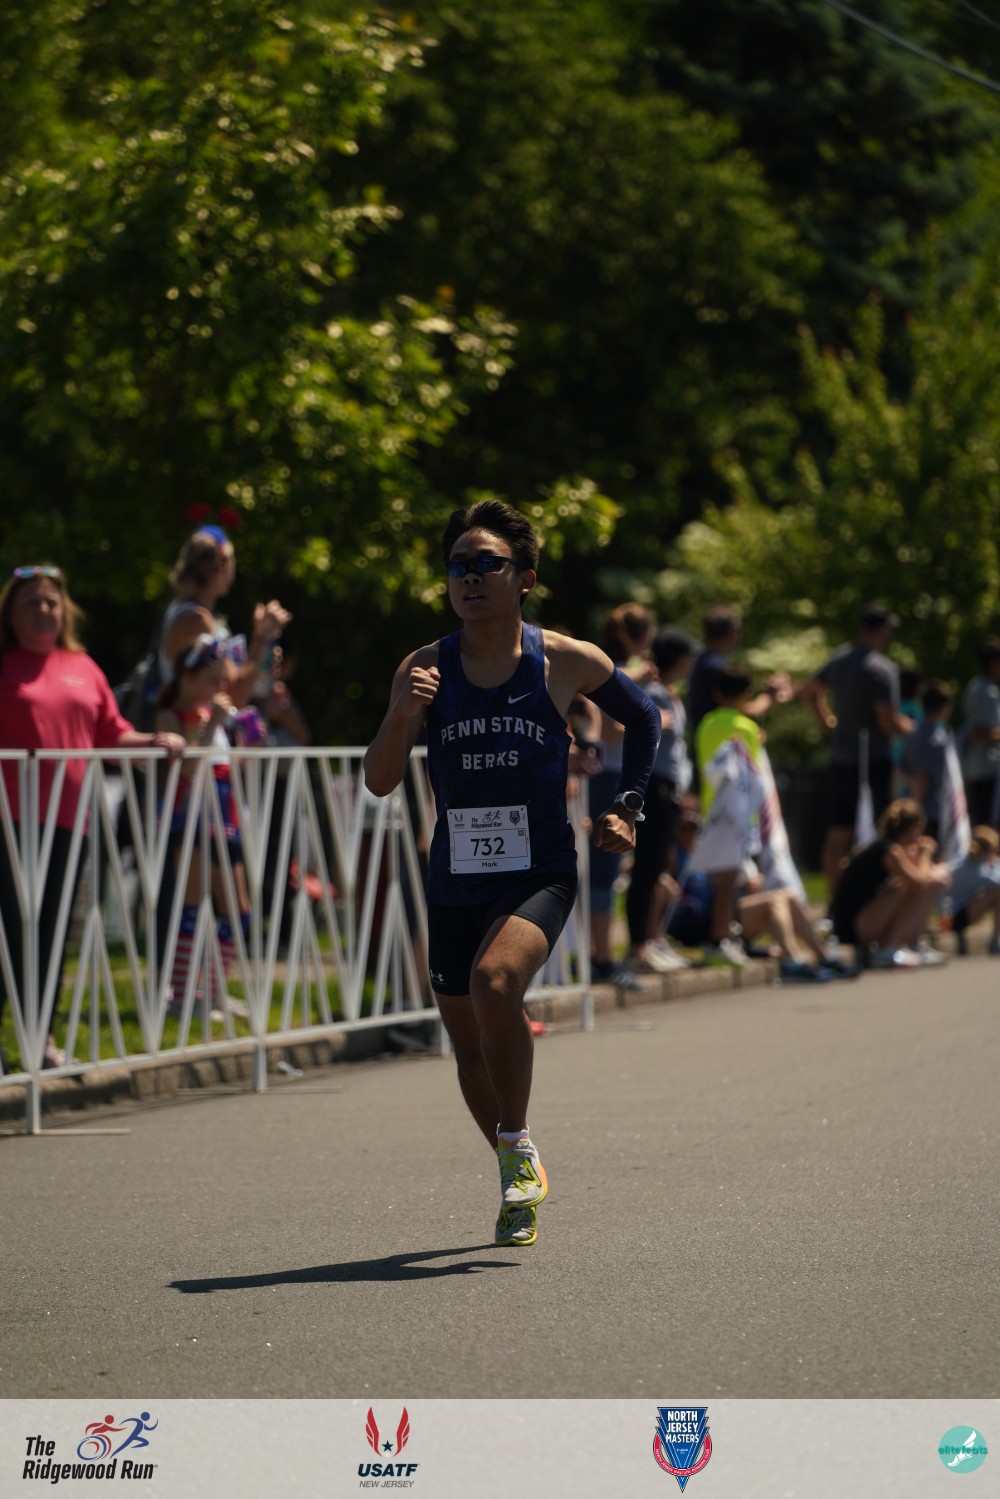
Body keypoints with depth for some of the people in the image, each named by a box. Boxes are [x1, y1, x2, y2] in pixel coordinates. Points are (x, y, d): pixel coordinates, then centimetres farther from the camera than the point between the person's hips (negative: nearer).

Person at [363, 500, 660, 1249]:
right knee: (469, 1041, 10)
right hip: (455, 880, 3)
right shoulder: (425, 669, -3)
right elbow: (379, 782, -9)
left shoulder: (567, 663, -5)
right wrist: (403, 717, -26)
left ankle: (519, 1144, -13)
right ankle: (520, 1183, 34)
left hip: (539, 874, -3)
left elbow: (644, 718, 14)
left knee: (494, 979, -30)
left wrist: (625, 807, 10)